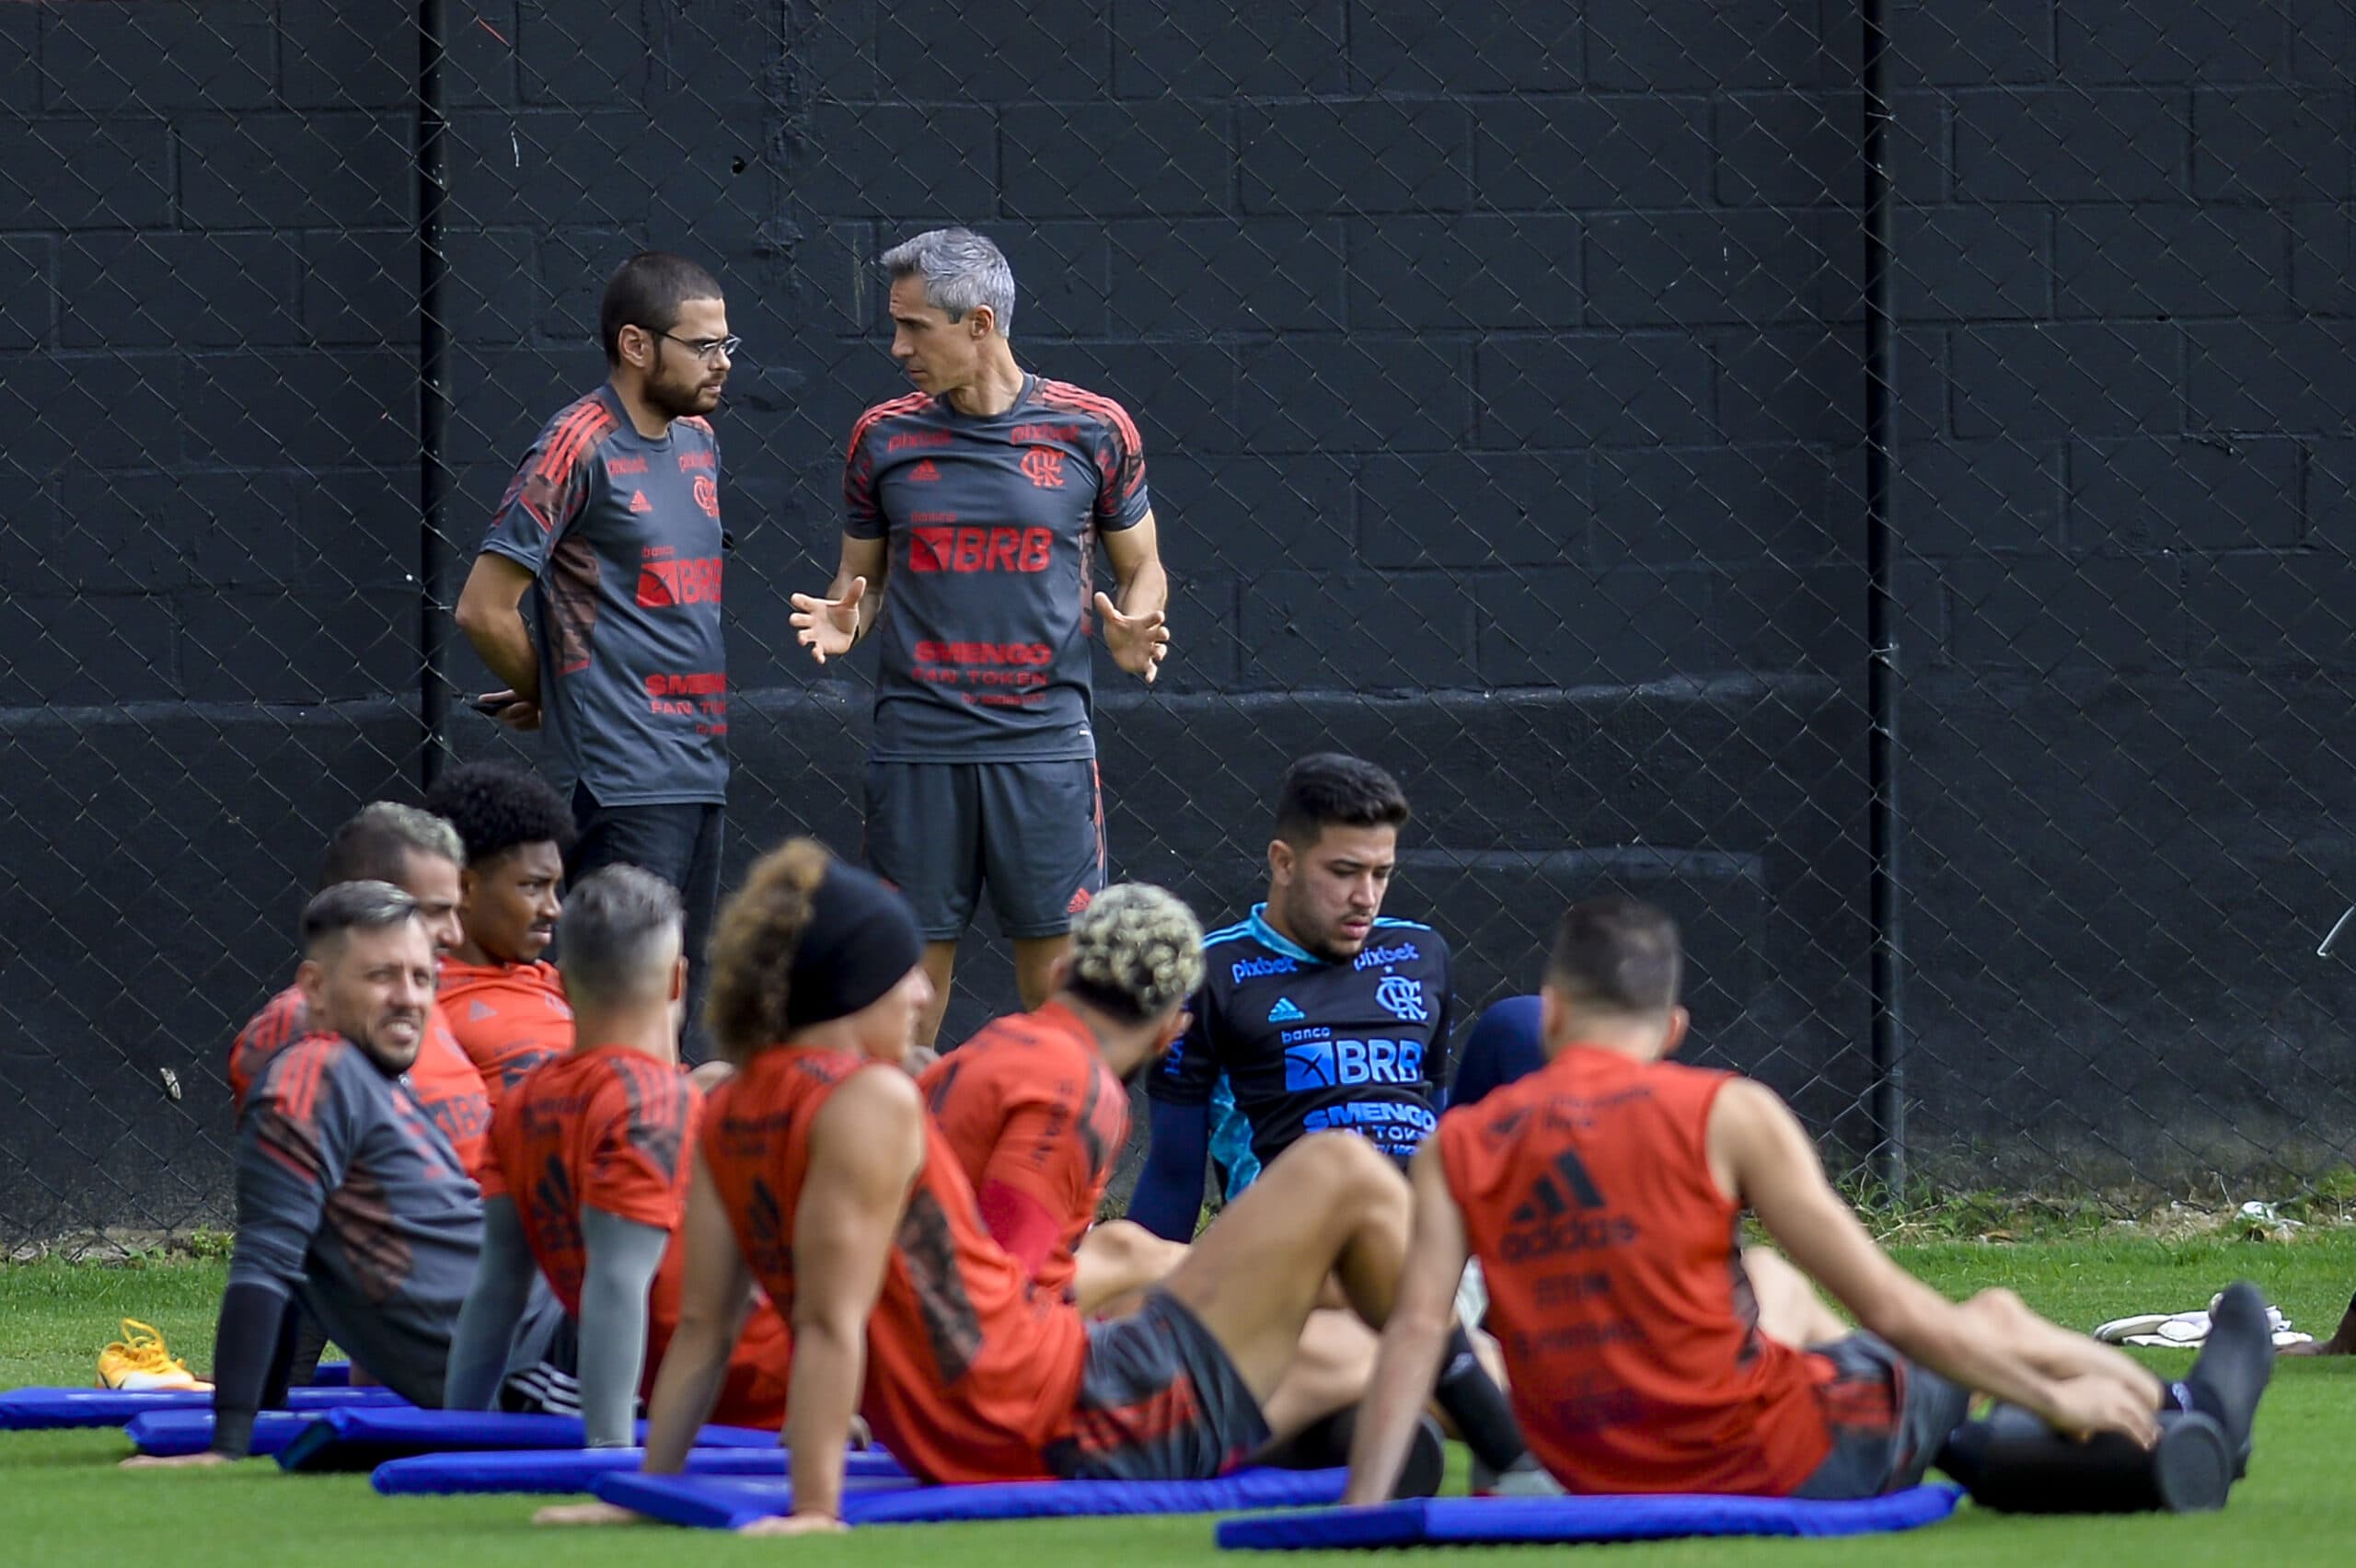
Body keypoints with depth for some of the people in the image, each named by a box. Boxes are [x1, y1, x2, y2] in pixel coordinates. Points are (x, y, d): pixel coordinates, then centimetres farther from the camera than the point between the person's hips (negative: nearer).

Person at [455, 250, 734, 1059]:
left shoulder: (697, 442, 14)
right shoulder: (580, 447, -11)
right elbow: (484, 609, -12)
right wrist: (553, 699, 4)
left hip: (703, 769, 8)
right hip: (627, 773, -8)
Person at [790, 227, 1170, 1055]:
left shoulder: (1094, 430, 1)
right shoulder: (884, 436, 6)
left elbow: (1141, 566, 11)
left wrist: (1131, 632, -10)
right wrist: (844, 621, -7)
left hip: (1044, 741, -1)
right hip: (917, 748, 1)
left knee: (1060, 985, -2)